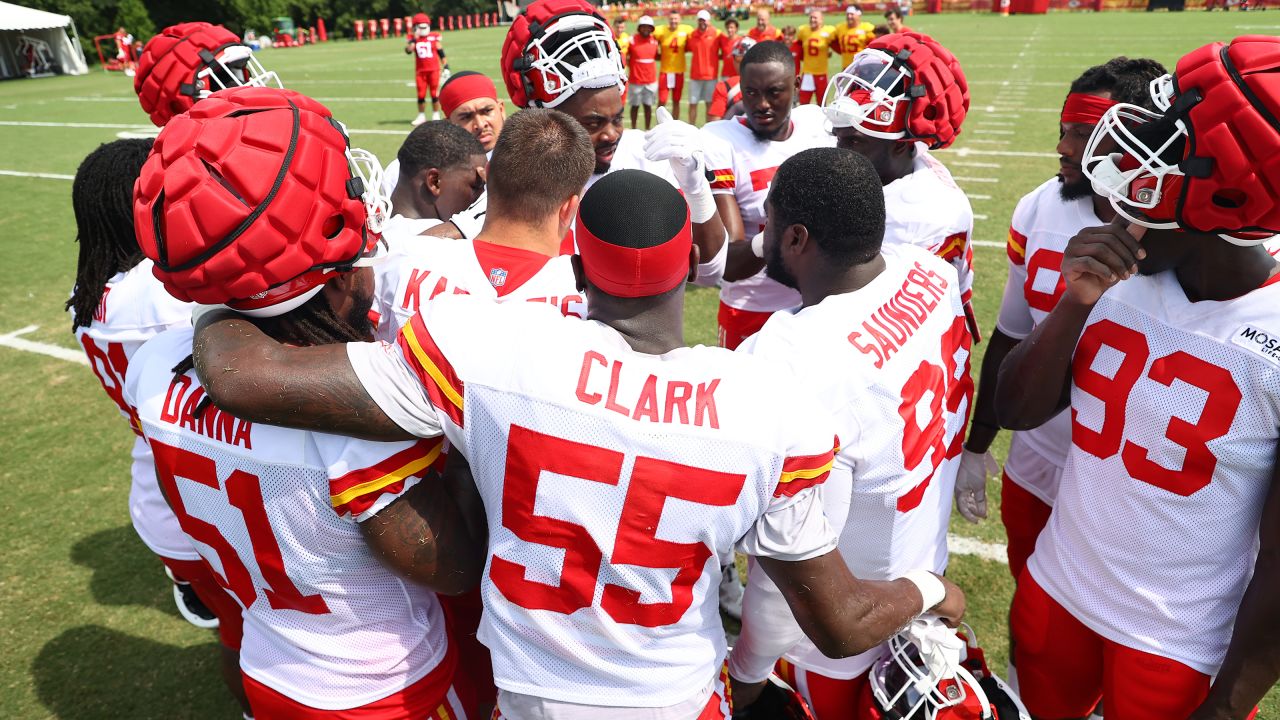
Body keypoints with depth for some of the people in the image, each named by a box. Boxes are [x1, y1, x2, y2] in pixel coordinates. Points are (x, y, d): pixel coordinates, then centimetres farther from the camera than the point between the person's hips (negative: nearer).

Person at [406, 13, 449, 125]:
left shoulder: (434, 37, 0)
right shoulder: (413, 38, 4)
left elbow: (441, 53, 4)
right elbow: (408, 51, -12)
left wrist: (446, 67, 1)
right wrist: (414, 39, -17)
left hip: (434, 69, -2)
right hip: (420, 70, 2)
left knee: (434, 93, 1)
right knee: (421, 94, 6)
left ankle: (436, 116, 11)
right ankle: (421, 116, 16)